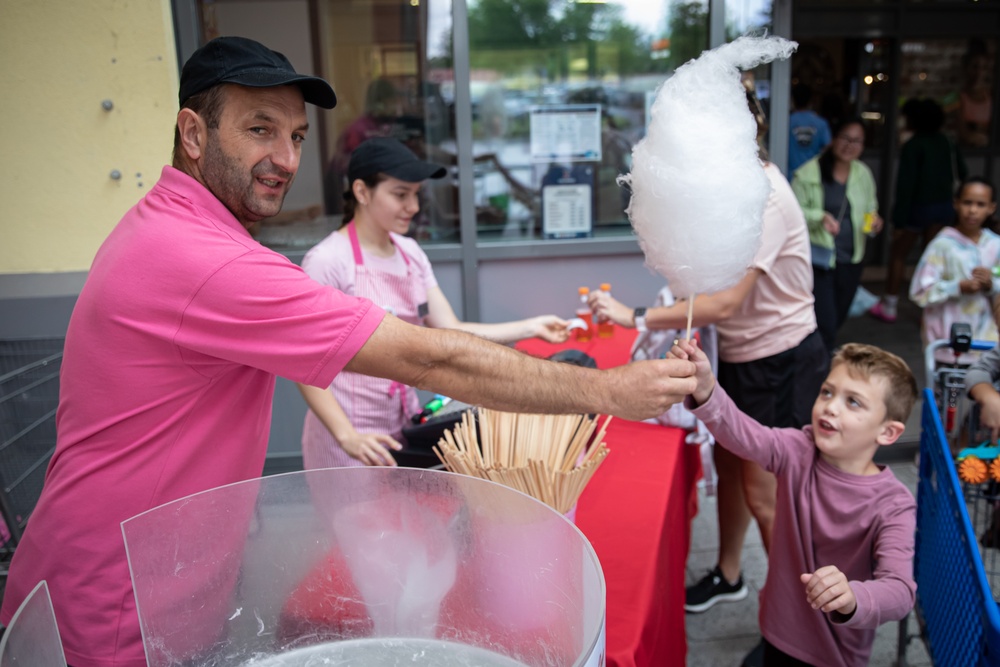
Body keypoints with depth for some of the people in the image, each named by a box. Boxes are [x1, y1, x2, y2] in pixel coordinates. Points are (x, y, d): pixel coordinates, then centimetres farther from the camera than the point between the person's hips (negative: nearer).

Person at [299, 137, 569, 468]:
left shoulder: (410, 252, 4)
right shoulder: (327, 260, -15)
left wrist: (530, 327, -5)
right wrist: (347, 436, -24)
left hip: (404, 426, 6)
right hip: (350, 432, -6)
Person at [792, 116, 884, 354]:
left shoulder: (864, 174, 9)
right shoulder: (808, 172, -9)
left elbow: (870, 208, 19)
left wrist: (874, 220, -4)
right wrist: (820, 217, -26)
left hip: (851, 259, 6)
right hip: (819, 257, -6)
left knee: (837, 319, 17)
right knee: (825, 323, -11)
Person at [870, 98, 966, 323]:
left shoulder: (912, 146, -15)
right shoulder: (945, 142, 6)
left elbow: (906, 184, -19)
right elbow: (960, 172, 14)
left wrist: (899, 220, -19)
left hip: (919, 206, -6)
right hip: (943, 206, 6)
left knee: (898, 254, 8)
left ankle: (888, 306, 12)